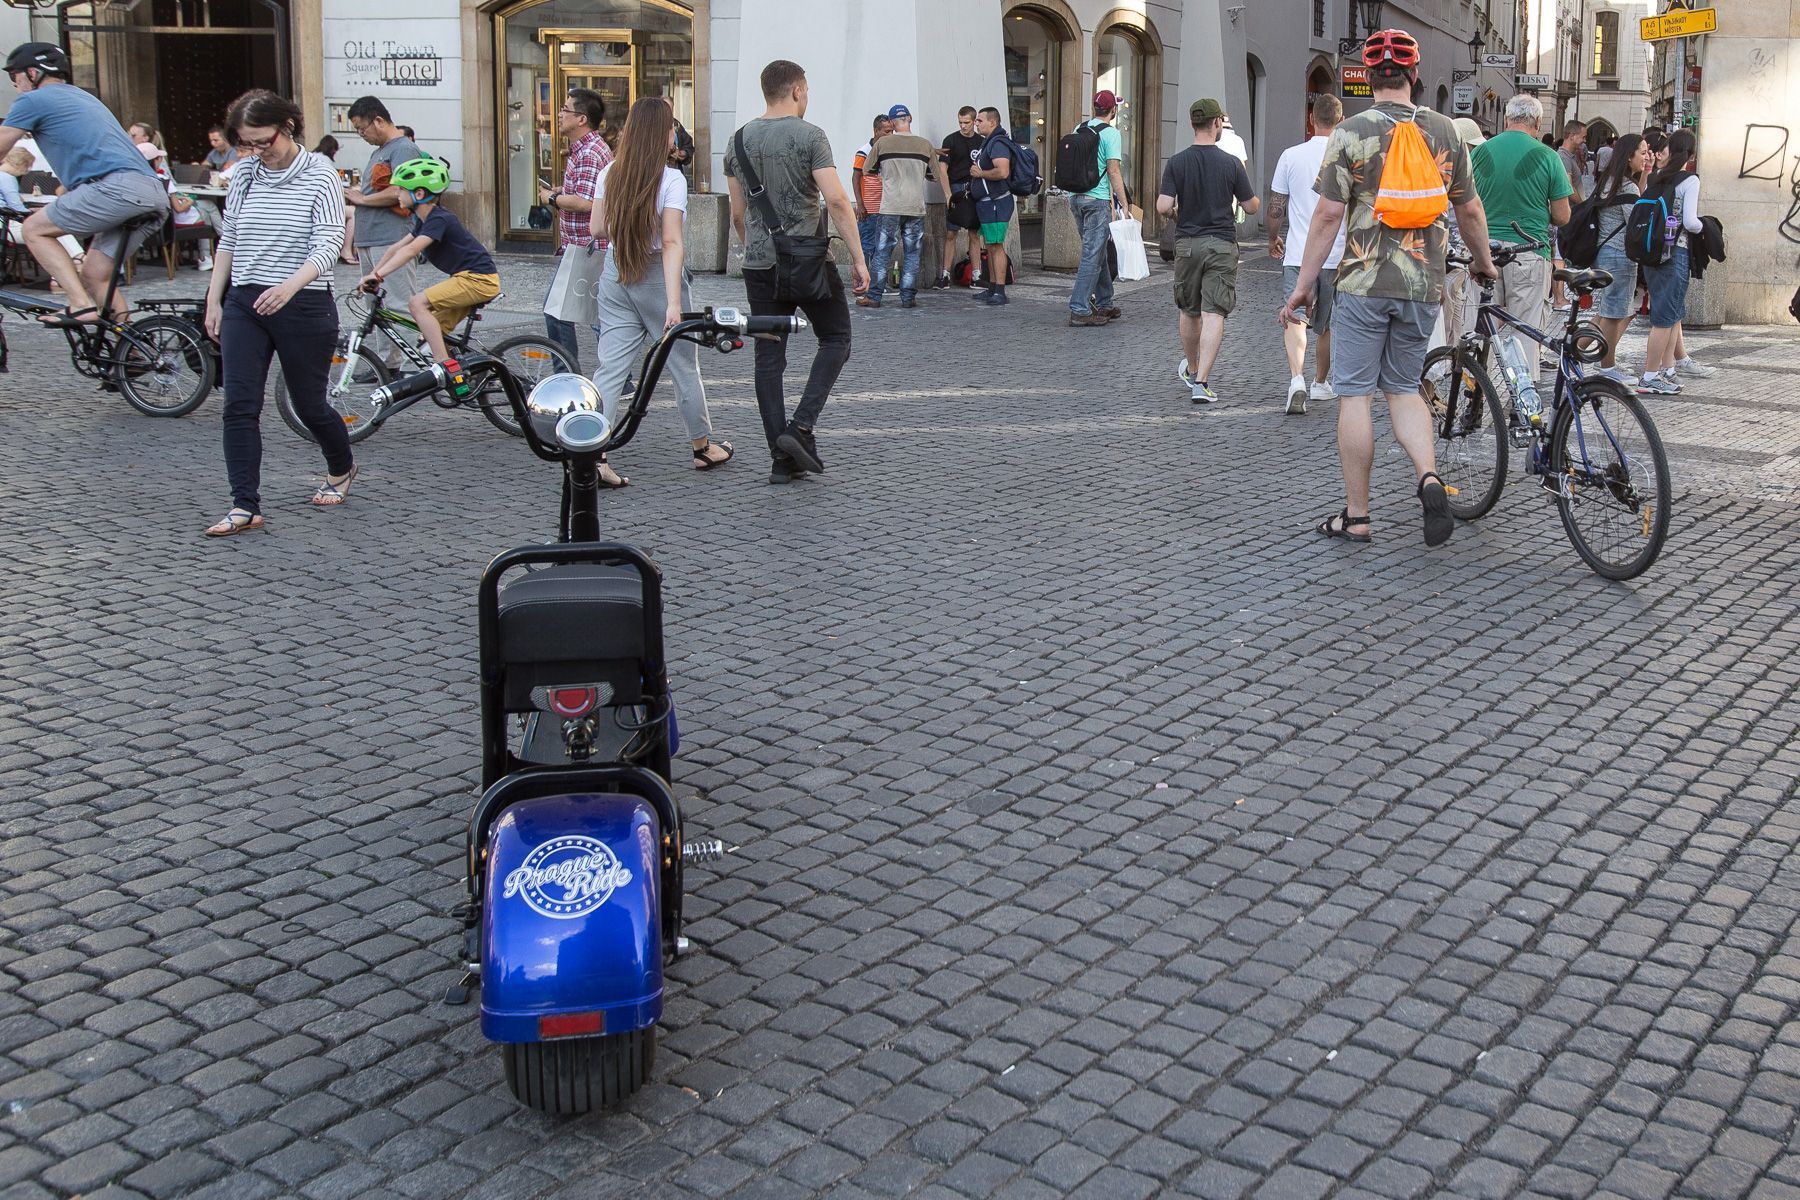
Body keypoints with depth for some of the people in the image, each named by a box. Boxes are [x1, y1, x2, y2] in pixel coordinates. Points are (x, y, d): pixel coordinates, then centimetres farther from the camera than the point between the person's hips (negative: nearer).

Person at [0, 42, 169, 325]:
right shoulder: (82, 97, 35)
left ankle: (81, 306, -8)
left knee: (34, 230, 5)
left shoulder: (32, 100, 9)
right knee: (94, 275, 14)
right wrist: (58, 206, 53)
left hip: (118, 186, -8)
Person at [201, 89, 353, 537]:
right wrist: (213, 301, 12)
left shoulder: (321, 176, -7)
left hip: (304, 305, -4)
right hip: (244, 303, 4)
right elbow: (228, 242, 16)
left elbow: (328, 245, -16)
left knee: (309, 404, 8)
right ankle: (245, 506, -4)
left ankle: (341, 469, 37)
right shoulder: (244, 176, 9)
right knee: (239, 406, -6)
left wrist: (290, 285, -32)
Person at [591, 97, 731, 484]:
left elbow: (597, 227, 6)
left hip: (615, 274, 4)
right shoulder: (671, 179, -13)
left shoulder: (609, 174, 2)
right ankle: (703, 446, 27)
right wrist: (674, 303, -24)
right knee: (684, 365, 12)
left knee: (610, 368, 3)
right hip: (656, 276, -4)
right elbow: (671, 243, -20)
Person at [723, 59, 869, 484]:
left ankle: (781, 459, 5)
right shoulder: (809, 136, -8)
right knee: (835, 340, 11)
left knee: (769, 359, 6)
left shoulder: (740, 140, 9)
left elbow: (738, 214, 12)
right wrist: (858, 258, -12)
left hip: (759, 265, 5)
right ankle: (801, 427, -5)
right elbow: (836, 200, -16)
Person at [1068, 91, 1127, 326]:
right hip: (1098, 200, -8)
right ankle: (1079, 310, -10)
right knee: (1092, 255, -6)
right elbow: (1113, 171, -13)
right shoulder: (1110, 133, -8)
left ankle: (1104, 304, 24)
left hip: (1076, 198, 8)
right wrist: (1123, 205, -10)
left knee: (1098, 252, 17)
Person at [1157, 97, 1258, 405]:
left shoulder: (1177, 163, -3)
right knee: (1214, 315, -5)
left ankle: (1192, 371, 35)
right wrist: (1255, 197, 23)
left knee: (1189, 312, 17)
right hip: (1222, 244, -2)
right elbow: (1251, 207, 0)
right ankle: (1201, 382, -15)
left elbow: (1163, 207, -11)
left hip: (1187, 244, 2)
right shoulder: (1231, 164, -5)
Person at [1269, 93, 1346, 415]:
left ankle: (1296, 379, -28)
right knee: (1328, 325, 17)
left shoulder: (1291, 156, -2)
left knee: (1295, 317, -6)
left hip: (1298, 255, -1)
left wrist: (1273, 239, 20)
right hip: (1339, 256, 1)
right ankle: (1321, 383, 31)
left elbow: (1276, 208, 2)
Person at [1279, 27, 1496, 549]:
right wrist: (1484, 262, 30)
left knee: (1354, 393, 3)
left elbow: (1328, 215, -10)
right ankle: (1430, 477, -6)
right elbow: (1470, 210, 13)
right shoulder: (1444, 131, 5)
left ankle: (1356, 515, 7)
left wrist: (1303, 284, -4)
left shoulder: (1351, 132, -7)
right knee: (1404, 388, 17)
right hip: (1423, 286, 4)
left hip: (1364, 282, -4)